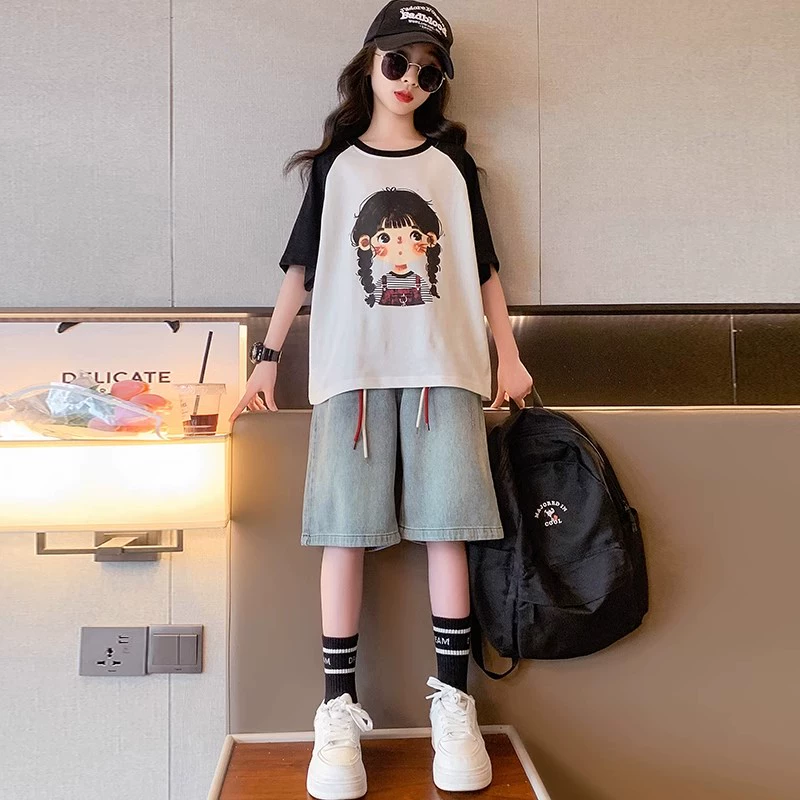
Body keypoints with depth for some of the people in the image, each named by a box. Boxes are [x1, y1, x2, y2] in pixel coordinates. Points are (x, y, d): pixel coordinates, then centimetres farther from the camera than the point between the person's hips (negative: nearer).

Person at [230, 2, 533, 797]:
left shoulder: (452, 162, 18)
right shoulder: (334, 163, 16)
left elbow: (484, 265, 16)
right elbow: (301, 264, 12)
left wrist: (508, 353, 8)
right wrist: (266, 356, 5)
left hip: (444, 366, 1)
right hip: (352, 367, 0)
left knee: (446, 525, -5)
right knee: (346, 529, -6)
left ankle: (452, 699, 5)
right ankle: (340, 709, 1)